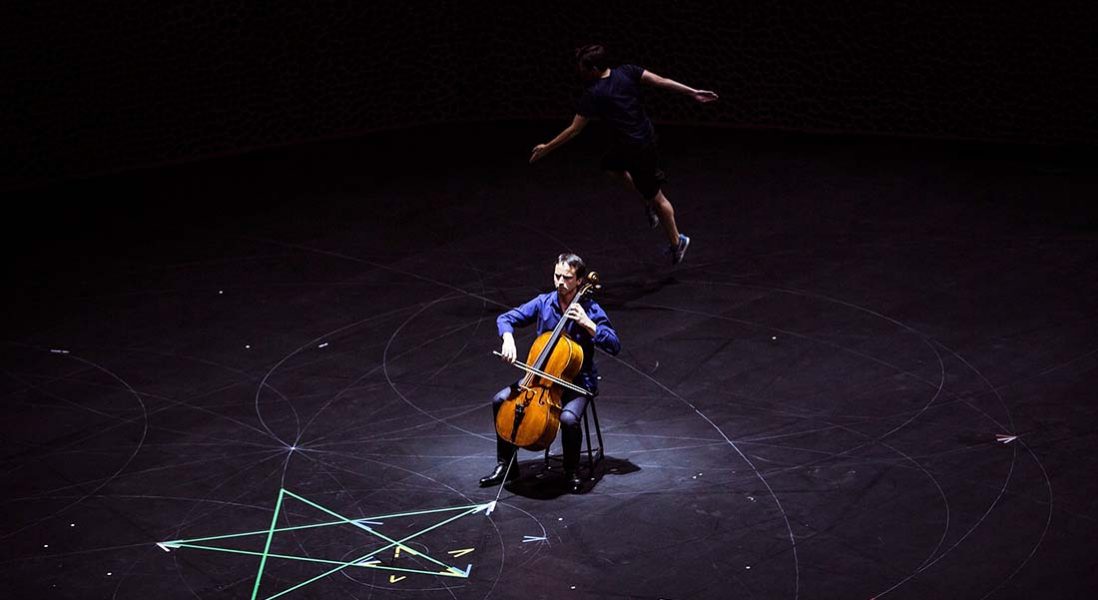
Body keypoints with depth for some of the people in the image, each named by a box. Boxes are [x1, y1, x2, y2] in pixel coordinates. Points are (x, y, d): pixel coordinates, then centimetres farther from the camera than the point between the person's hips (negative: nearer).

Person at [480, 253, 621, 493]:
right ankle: (506, 464, 5)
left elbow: (614, 346, -15)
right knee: (500, 400, -12)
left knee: (568, 418, -33)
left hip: (578, 380, -4)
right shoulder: (543, 303, -2)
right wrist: (508, 339, -22)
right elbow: (506, 318, -1)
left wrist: (587, 324, -24)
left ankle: (571, 472, -5)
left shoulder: (590, 310, -11)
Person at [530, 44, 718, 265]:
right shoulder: (627, 71, -6)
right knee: (611, 164, 28)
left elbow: (574, 130, -13)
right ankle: (649, 202, 29)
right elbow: (660, 81, -10)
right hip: (647, 134, 7)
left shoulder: (593, 95, -19)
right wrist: (692, 92, -4)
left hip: (636, 149, -7)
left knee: (655, 196, 9)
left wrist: (546, 148, -2)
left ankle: (676, 242, 25)